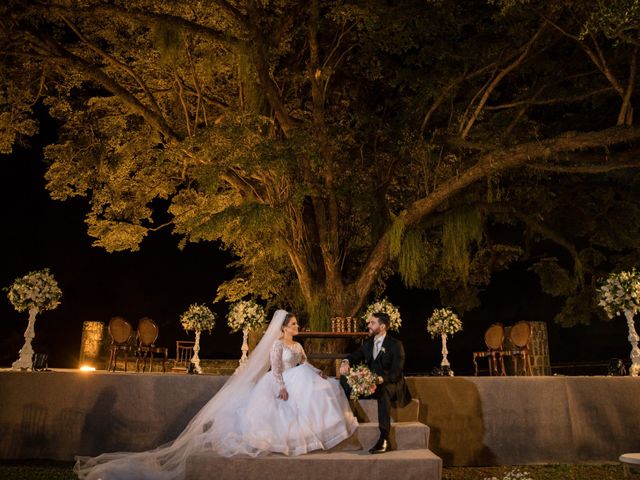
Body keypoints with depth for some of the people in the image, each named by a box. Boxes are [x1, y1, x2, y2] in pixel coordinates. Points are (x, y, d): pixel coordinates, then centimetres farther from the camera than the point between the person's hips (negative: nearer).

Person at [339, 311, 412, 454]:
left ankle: (384, 439, -44)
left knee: (382, 390, -41)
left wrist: (380, 380, -37)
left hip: (390, 385, -6)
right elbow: (354, 356, 5)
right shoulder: (367, 343, 11)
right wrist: (345, 362, -22)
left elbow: (396, 373, -17)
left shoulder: (395, 345, -8)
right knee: (345, 378, -15)